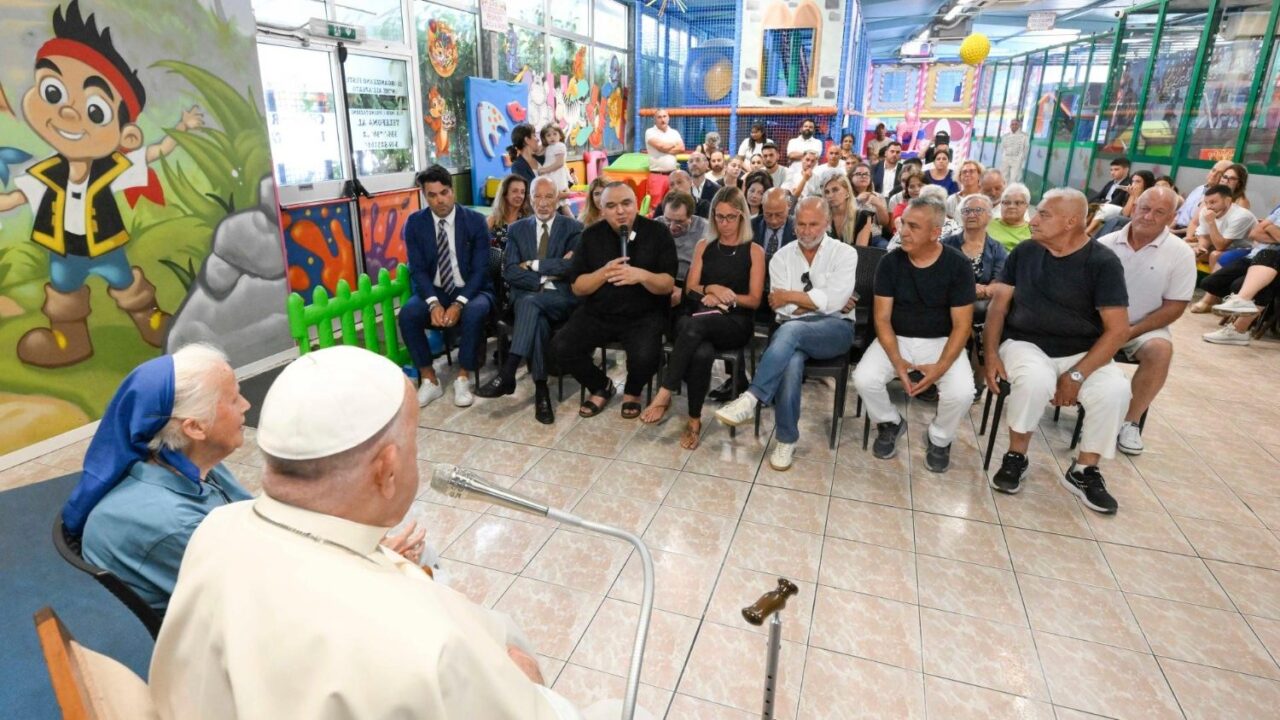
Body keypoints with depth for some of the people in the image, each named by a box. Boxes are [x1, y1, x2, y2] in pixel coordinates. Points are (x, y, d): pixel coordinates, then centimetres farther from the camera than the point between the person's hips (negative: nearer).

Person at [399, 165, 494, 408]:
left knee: (474, 313, -36)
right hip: (434, 291, 2)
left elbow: (480, 269, -12)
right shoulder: (415, 223, -2)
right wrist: (433, 303, -24)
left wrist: (458, 304, -25)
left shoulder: (475, 220, -8)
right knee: (408, 314, -27)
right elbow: (418, 269, -6)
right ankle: (429, 380, -11)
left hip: (471, 290, -2)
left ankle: (463, 379, -18)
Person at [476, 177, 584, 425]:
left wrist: (533, 264, -6)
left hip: (562, 299, -2)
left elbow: (572, 266, -10)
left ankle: (507, 375, -39)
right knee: (537, 319, -34)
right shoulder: (518, 229, 14)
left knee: (530, 302, -35)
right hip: (526, 296, 2)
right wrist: (545, 277, -11)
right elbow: (509, 272, 2)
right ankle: (541, 389, -32)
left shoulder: (573, 228, 7)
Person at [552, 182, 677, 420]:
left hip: (644, 315, -3)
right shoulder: (592, 235, 3)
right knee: (561, 346, -17)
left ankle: (632, 391, 7)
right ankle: (600, 386, 11)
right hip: (597, 313, 3)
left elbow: (668, 284, -9)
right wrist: (603, 273, -19)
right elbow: (577, 287, 0)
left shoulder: (657, 232, -4)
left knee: (645, 356, -31)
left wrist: (643, 275, -29)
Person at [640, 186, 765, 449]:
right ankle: (694, 419, -24)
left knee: (695, 325, -38)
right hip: (701, 320, 2)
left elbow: (754, 300, 3)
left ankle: (664, 394, -32)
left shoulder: (754, 251, 9)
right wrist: (712, 288, -9)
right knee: (702, 353, -38)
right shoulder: (704, 246, 17)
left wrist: (724, 296, -11)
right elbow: (690, 288, 11)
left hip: (736, 323, -2)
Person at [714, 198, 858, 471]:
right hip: (792, 331, 2)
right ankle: (787, 439, -21)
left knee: (790, 329, -36)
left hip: (835, 329, -2)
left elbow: (834, 301, -11)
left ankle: (750, 399, -38)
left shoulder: (845, 253, 4)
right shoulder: (782, 257, 11)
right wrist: (819, 301, -7)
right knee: (791, 362, -35)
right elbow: (783, 308, -1)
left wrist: (791, 296, -5)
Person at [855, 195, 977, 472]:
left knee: (961, 393, -27)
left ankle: (939, 438, 8)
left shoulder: (958, 266, -10)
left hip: (941, 342, -1)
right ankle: (890, 423, 8)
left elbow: (962, 325, -10)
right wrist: (897, 360, -23)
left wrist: (941, 366, -25)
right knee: (864, 379, -26)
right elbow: (882, 318, -8)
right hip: (896, 339, 1)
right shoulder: (890, 263, -6)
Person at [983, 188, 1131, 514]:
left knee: (1115, 390, -28)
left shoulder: (1103, 262, -7)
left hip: (1083, 352, 0)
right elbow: (998, 304, 3)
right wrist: (991, 353, -11)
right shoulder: (1024, 252, 2)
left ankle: (1083, 471, -3)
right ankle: (1016, 457, -9)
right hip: (1025, 343, 0)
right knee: (1035, 380, -33)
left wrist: (1077, 375, -20)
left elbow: (1118, 330, -11)